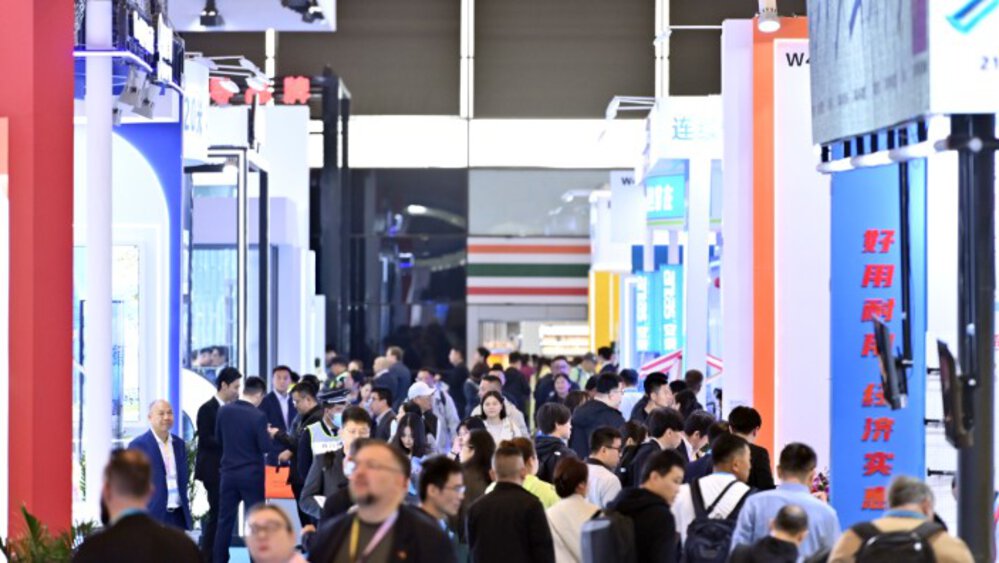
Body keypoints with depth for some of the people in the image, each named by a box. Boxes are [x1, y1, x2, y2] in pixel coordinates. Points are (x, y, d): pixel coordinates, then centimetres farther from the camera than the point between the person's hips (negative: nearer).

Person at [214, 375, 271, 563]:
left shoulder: (224, 411, -1)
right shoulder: (258, 416, -15)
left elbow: (219, 439, 10)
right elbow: (265, 447, -15)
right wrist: (268, 435, 4)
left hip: (229, 472, 4)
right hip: (252, 475, -4)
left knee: (225, 520, 9)